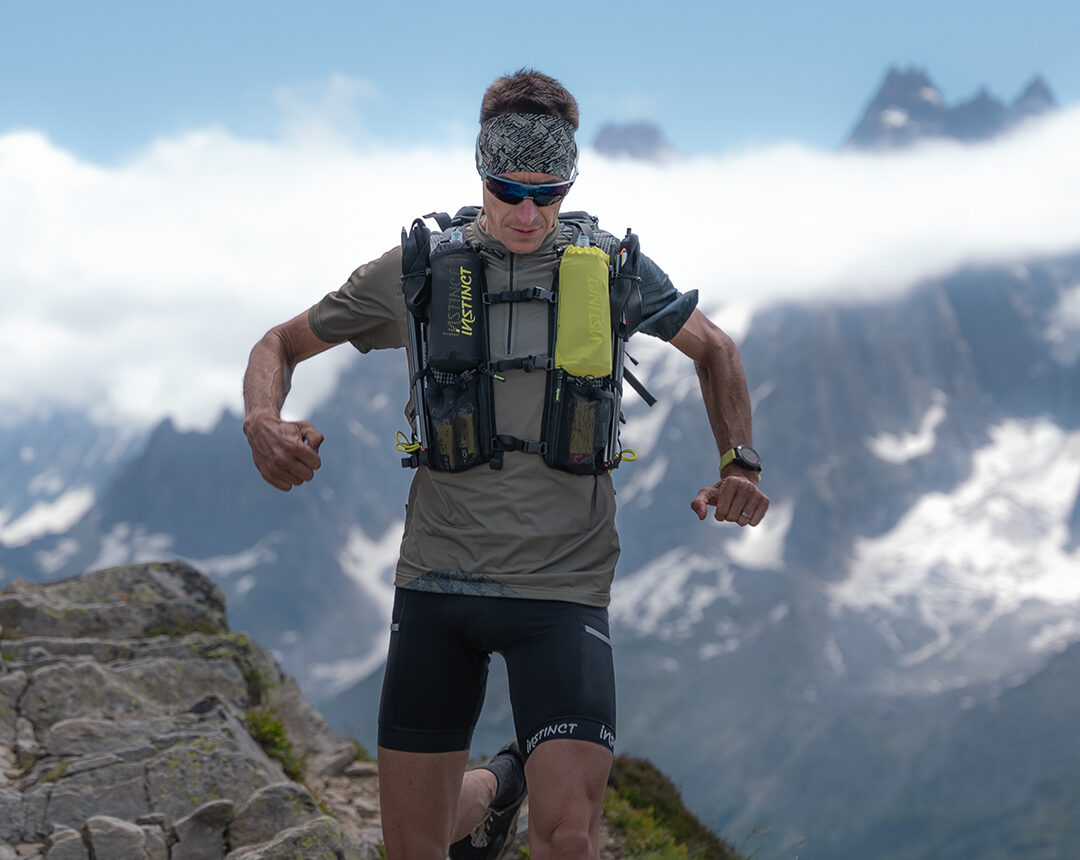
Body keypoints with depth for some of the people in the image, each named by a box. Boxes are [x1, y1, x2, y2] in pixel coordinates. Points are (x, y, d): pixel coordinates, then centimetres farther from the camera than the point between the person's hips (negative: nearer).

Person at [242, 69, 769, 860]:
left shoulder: (613, 269, 2)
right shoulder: (416, 271, 2)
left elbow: (715, 351, 18)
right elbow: (281, 346, 11)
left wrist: (740, 464, 3)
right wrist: (264, 423, -11)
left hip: (562, 587, -1)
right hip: (437, 582, 2)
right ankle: (496, 789, 40)